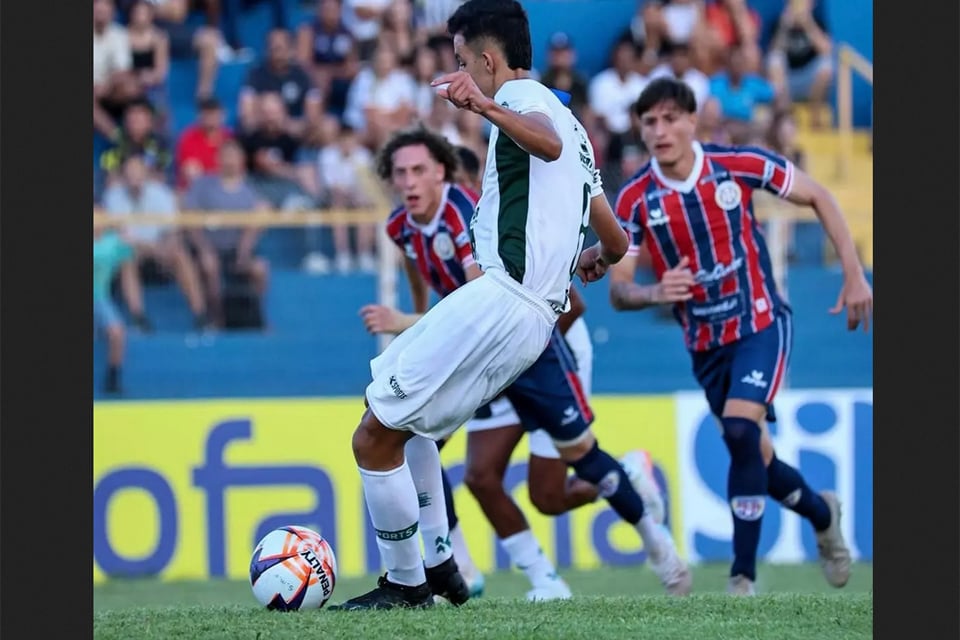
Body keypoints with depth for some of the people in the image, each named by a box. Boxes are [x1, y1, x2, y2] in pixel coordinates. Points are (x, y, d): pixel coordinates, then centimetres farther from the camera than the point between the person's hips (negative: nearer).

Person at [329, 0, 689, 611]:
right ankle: (439, 564, 19)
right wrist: (594, 260, 53)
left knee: (374, 436, -6)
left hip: (500, 300, -10)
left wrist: (488, 107, -48)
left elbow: (547, 143, -29)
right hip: (537, 319, 10)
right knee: (398, 415, 24)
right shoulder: (571, 124, 26)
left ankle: (406, 583, 2)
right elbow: (616, 242, 29)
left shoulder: (522, 94, -2)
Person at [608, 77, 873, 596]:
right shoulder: (634, 200, -10)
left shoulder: (738, 165, -14)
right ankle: (821, 512, 43)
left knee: (740, 429, -25)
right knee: (753, 455, 11)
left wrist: (854, 274, -4)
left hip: (759, 323, -4)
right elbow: (618, 290, -10)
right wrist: (654, 293, -32)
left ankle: (743, 575, -18)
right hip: (704, 343, 4)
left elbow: (819, 198, -1)